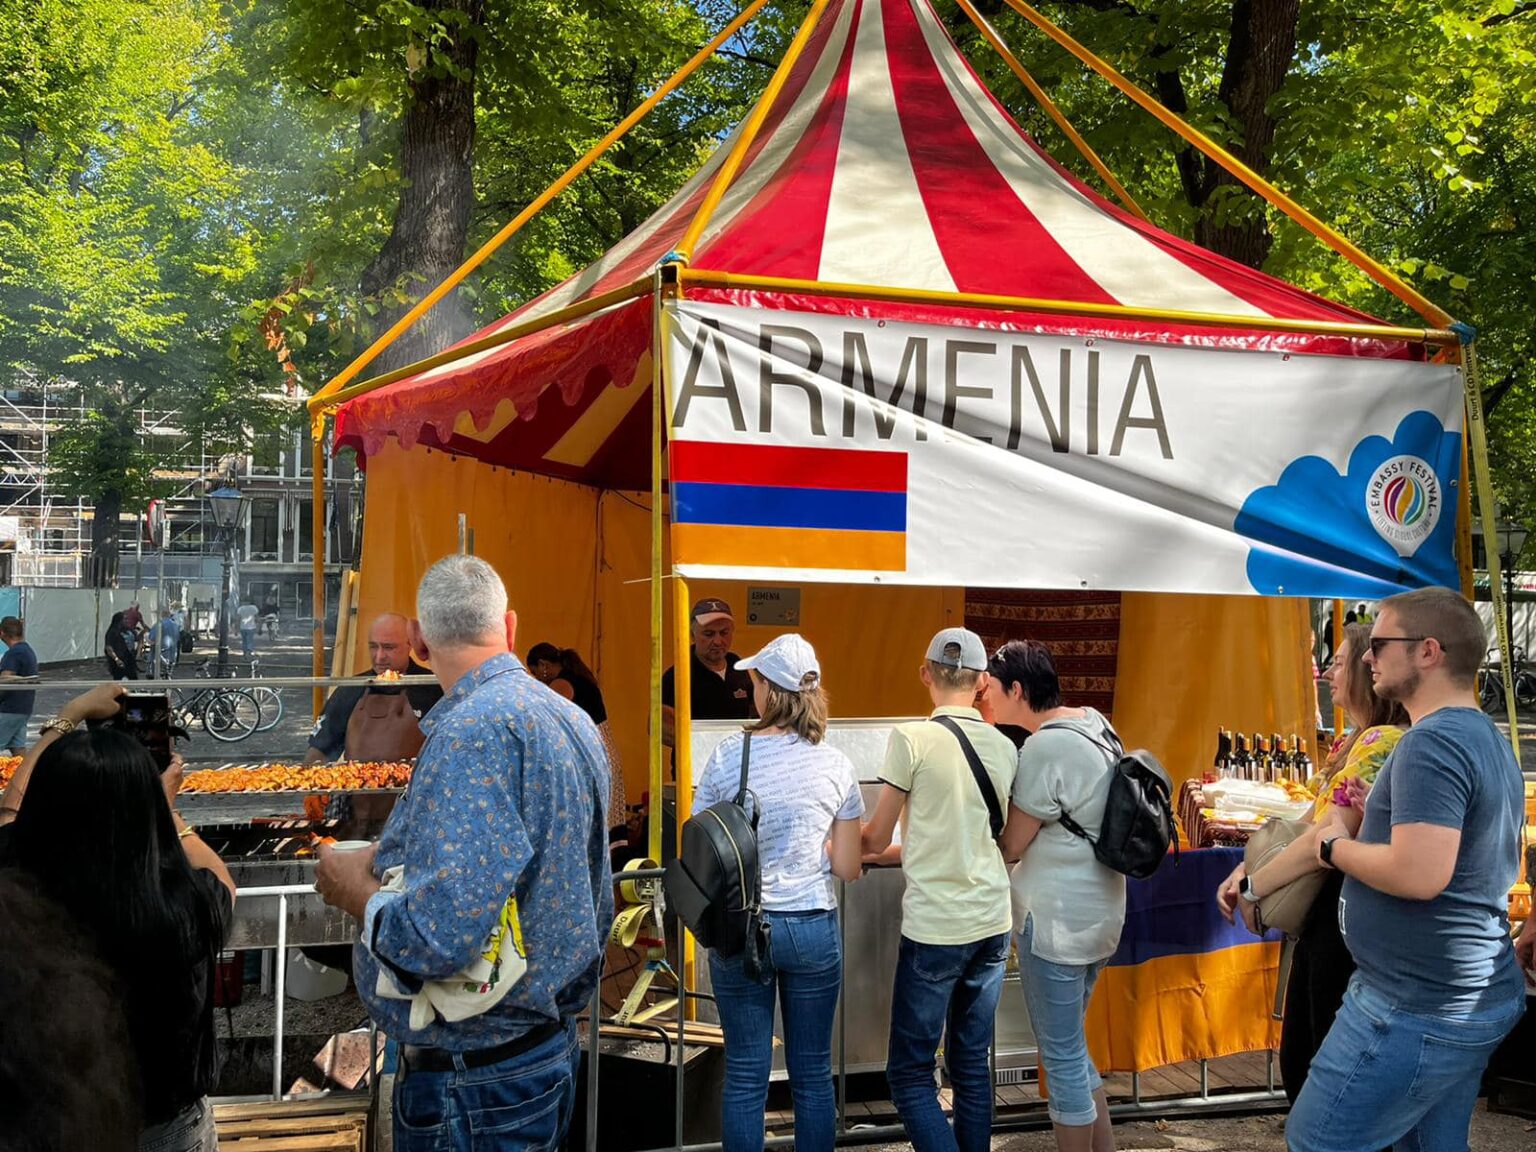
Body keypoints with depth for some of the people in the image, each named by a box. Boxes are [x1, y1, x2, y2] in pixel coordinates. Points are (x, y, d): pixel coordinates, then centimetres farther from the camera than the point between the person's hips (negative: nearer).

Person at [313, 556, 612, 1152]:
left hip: (475, 1084, -9)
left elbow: (442, 935, -32)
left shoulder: (472, 729, -22)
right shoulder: (575, 721, 7)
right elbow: (594, 907, 18)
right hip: (555, 1049, 9)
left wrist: (357, 890, -13)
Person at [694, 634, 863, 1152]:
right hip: (813, 929, 1)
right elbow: (847, 867, -1)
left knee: (745, 1075, 7)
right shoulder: (836, 765, -3)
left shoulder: (728, 755, -7)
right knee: (813, 1073, 11)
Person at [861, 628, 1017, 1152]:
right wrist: (895, 851, 23)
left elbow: (874, 841, -4)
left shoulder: (912, 740, -11)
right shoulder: (1004, 747, 5)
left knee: (910, 1073, 3)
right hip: (991, 922, 6)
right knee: (973, 1066, 14)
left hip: (935, 928, -5)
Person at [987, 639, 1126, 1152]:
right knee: (1073, 1051, 21)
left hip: (1055, 921, -9)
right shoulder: (1094, 725, 7)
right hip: (1099, 914, 9)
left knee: (1063, 1060, 2)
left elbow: (1010, 847, -13)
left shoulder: (1044, 748, -20)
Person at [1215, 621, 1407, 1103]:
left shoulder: (1381, 742, -19)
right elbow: (1311, 823, 14)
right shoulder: (1353, 741, 13)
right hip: (1321, 920, 10)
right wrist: (1247, 869, 1)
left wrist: (1252, 889, -13)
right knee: (1297, 1063, 17)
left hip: (1347, 925, -10)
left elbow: (1325, 840, -23)